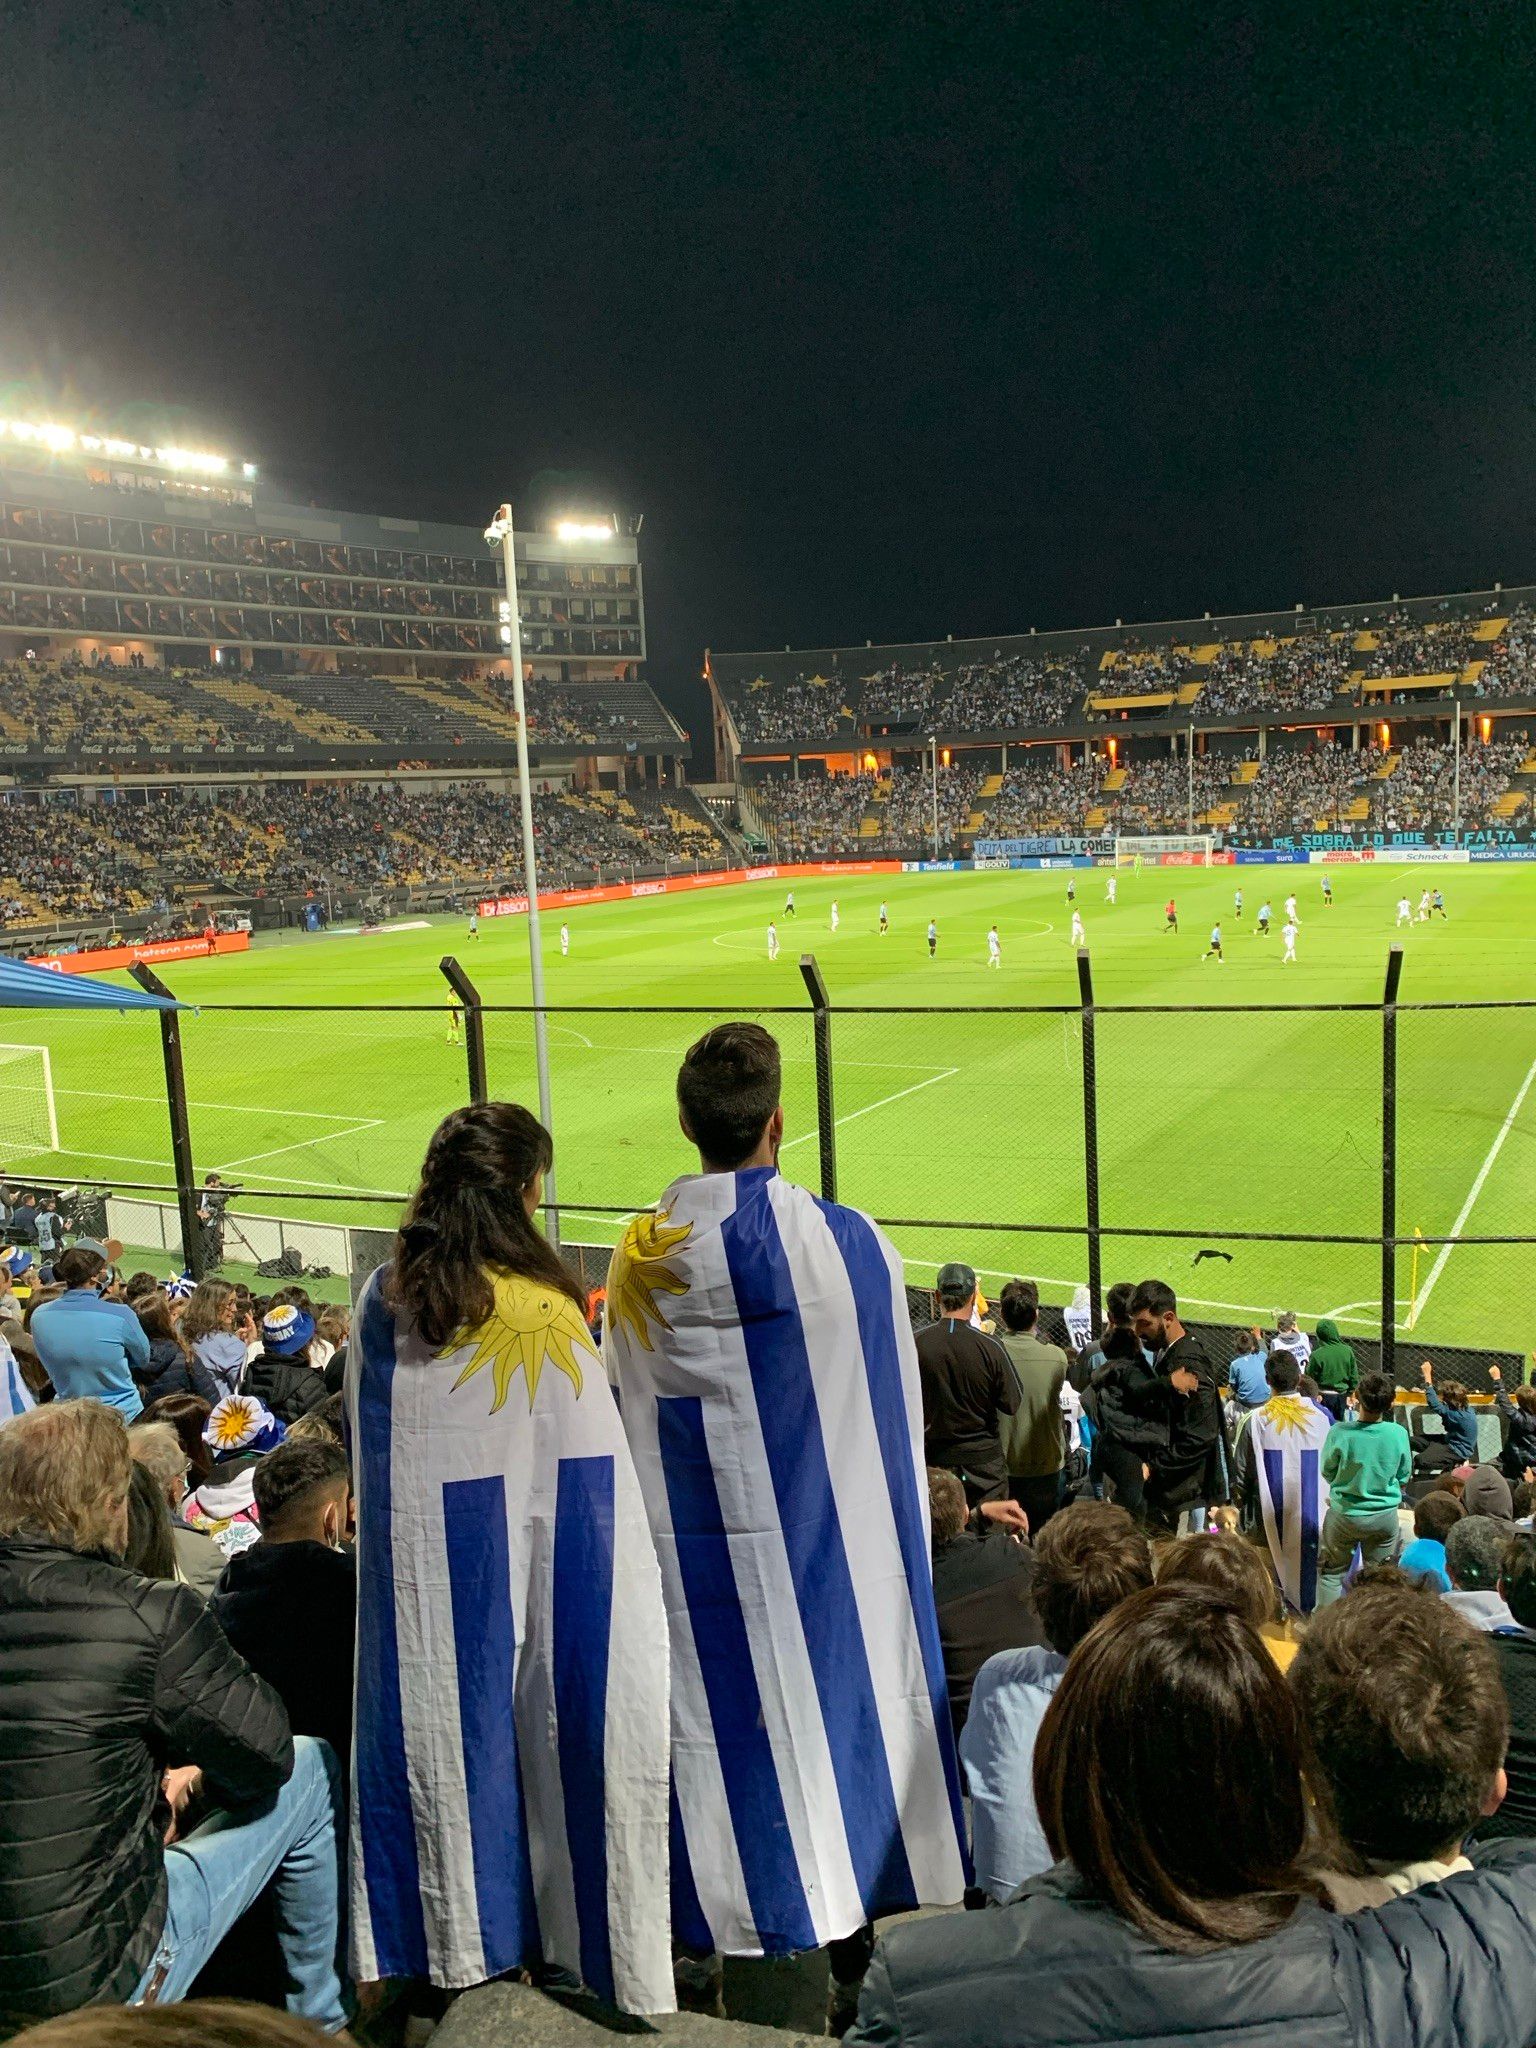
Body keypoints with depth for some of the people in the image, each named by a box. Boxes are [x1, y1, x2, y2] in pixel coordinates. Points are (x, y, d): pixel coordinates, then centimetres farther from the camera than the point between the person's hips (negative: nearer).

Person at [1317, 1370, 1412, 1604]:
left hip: (1345, 1513, -2)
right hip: (1386, 1515, 2)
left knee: (1332, 1572, 15)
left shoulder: (1339, 1433, -22)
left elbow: (1327, 1472, -5)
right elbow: (1404, 1477, 0)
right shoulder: (1399, 1434, -17)